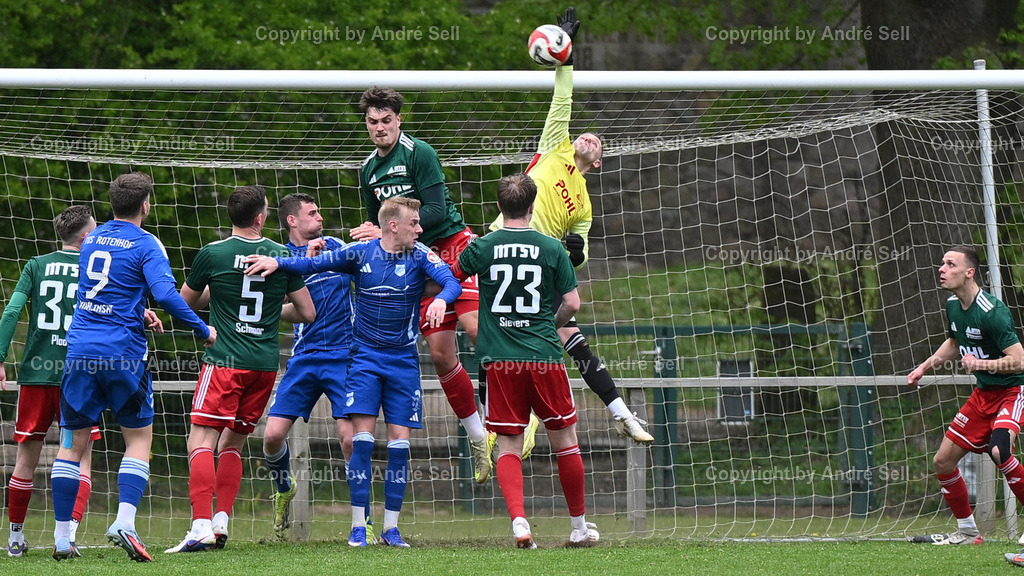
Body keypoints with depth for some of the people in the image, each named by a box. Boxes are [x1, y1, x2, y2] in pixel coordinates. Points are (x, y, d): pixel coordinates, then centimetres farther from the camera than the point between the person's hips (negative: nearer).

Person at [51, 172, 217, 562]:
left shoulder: (91, 240, 13)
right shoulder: (145, 245, -5)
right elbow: (165, 293, -18)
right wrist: (202, 330, -7)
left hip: (80, 350, 4)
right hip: (124, 351, -4)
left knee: (73, 443, 9)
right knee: (139, 438, 8)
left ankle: (62, 537, 7)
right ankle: (124, 520, -11)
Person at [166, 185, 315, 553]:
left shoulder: (212, 254, -3)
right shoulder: (283, 256, 4)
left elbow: (186, 303, 12)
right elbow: (308, 313, 11)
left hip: (225, 361, -4)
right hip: (266, 364, 4)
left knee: (201, 440, -8)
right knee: (232, 444, 17)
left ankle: (202, 525, -23)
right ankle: (222, 521, 8)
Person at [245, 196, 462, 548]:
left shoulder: (420, 256, -5)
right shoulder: (361, 254, -3)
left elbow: (452, 282, -19)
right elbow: (315, 264, 6)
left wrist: (441, 299, -41)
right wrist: (277, 263, -8)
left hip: (404, 361, 1)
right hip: (365, 357, -1)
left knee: (399, 439, -2)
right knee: (362, 434, -10)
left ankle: (391, 527, 6)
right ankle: (358, 525, -7)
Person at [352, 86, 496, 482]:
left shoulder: (418, 153, -9)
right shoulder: (369, 169, 13)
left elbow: (436, 210, -16)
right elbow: (376, 223, 24)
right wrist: (369, 235, 3)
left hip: (452, 245, -6)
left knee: (476, 326, -26)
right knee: (441, 353, -1)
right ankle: (478, 439, 9)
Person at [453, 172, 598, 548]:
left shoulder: (482, 248, 1)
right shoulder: (551, 249, -1)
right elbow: (573, 303, 0)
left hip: (500, 361, 1)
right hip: (544, 357, -1)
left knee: (508, 446, 5)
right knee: (564, 440, 11)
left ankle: (518, 520, -16)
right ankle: (580, 527, 18)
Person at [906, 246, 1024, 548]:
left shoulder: (992, 311, -24)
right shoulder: (953, 305, 3)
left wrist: (980, 364, -36)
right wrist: (925, 367, 20)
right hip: (983, 395, 9)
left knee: (999, 450, -34)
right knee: (943, 461, 6)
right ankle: (967, 532, 22)